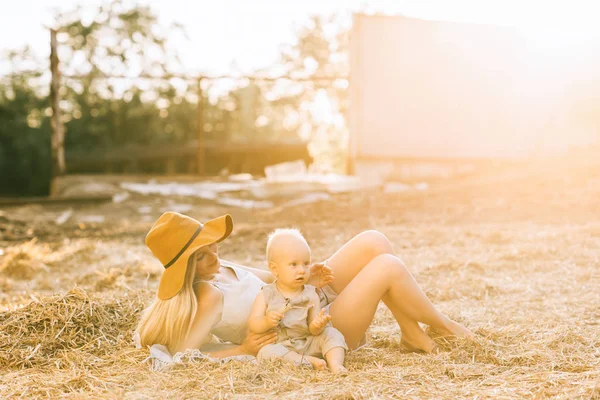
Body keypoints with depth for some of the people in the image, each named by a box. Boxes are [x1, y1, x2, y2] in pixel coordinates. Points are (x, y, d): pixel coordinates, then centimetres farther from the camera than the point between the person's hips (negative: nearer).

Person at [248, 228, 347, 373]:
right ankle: (308, 361, -29)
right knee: (266, 352, -33)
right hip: (280, 346, -3)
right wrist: (266, 322, -30)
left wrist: (317, 325, -26)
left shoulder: (311, 295, 1)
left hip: (308, 343, 3)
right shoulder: (266, 295, -3)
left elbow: (313, 331, -1)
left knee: (332, 333, -14)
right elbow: (253, 324, -8)